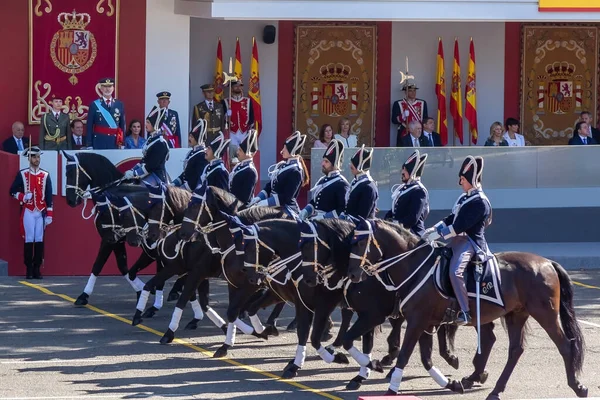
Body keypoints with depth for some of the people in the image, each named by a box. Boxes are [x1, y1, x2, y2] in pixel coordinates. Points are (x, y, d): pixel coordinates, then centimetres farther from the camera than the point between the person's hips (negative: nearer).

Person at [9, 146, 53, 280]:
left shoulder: (45, 175, 9)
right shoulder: (22, 174, 4)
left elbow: (49, 196, 8)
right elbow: (13, 191, 7)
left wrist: (49, 214, 4)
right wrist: (23, 197, -12)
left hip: (41, 212, 2)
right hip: (28, 211, -2)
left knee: (39, 240, -1)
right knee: (29, 240, -5)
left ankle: (37, 269, 3)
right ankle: (29, 269, -2)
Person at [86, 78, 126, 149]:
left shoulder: (119, 104, 9)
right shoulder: (94, 105, 1)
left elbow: (122, 125, 10)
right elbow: (89, 127, 1)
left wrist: (122, 143, 4)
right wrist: (89, 145, -4)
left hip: (115, 142, 2)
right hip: (99, 141, -2)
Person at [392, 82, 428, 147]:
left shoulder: (422, 103, 10)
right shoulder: (398, 104, 0)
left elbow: (425, 120, 13)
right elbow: (394, 120, -4)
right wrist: (403, 116, -22)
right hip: (404, 136, -3)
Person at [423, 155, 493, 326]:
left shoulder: (480, 202, -13)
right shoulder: (464, 198, 17)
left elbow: (460, 226, -19)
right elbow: (451, 219, 19)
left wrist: (438, 234, -20)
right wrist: (434, 229, 3)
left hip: (470, 242, -11)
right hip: (458, 240, 11)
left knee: (455, 271, -31)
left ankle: (465, 312, -30)